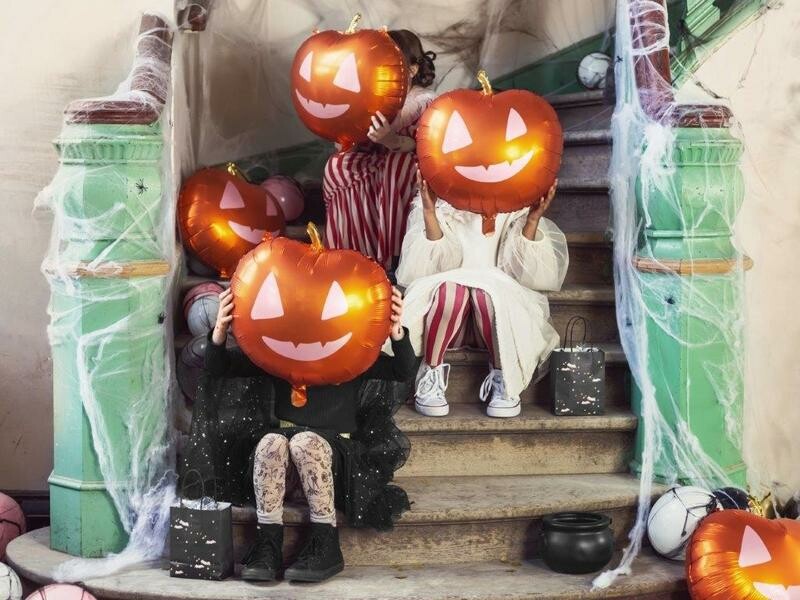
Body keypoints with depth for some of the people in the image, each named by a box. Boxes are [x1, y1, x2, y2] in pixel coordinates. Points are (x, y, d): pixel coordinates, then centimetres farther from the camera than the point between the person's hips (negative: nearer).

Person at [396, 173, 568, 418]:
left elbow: (532, 276, -10)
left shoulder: (515, 207, 1)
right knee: (451, 287, -32)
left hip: (502, 315, 0)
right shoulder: (435, 203, -1)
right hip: (444, 317, 0)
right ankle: (431, 375, -14)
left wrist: (532, 221, -24)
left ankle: (503, 379, -14)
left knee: (491, 288, -32)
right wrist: (429, 214, -28)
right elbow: (420, 270, -15)